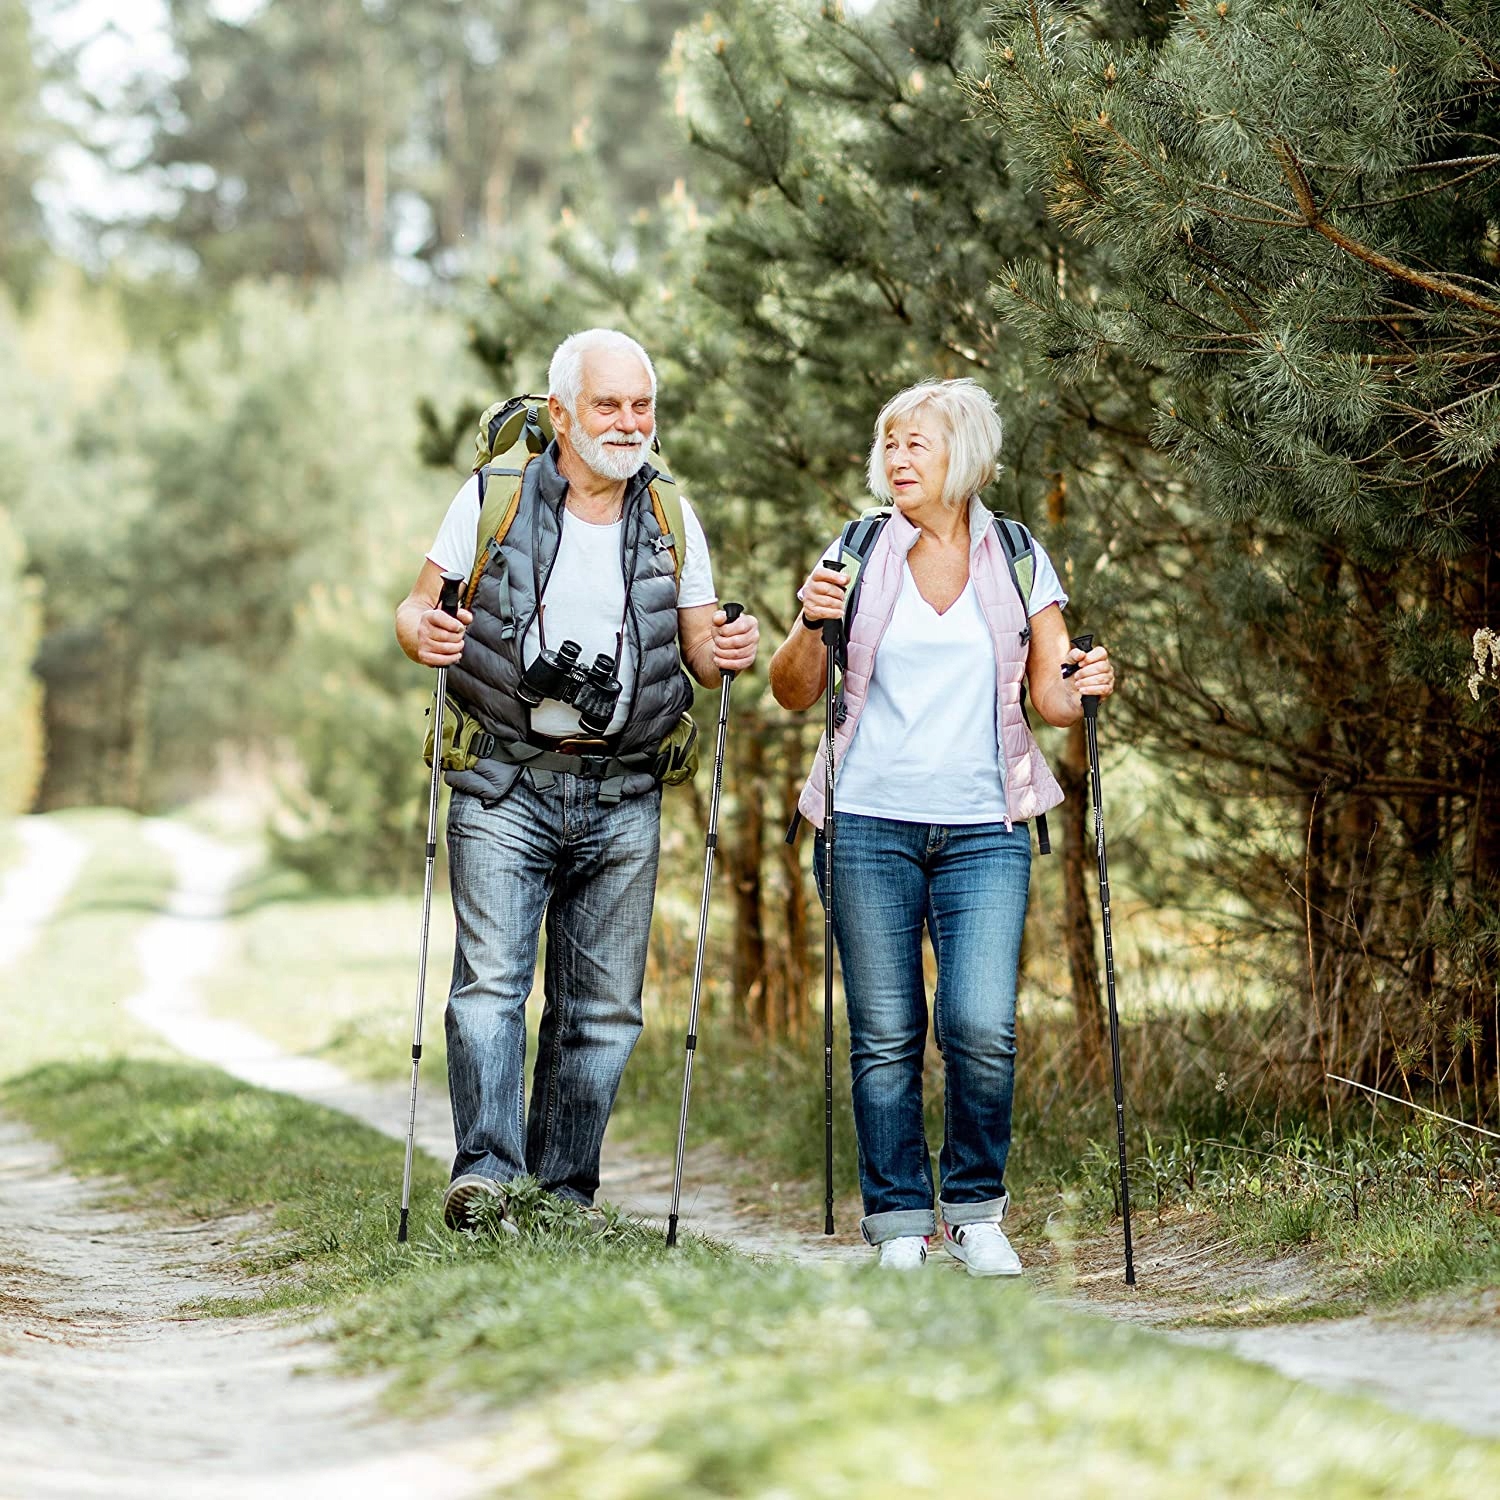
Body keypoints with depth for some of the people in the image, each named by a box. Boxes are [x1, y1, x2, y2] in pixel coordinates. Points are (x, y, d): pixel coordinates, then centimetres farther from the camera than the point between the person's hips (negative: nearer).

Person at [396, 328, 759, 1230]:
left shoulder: (673, 519, 9)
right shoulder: (493, 498, 2)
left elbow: (702, 649, 13)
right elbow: (420, 607, 6)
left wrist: (731, 651, -10)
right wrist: (423, 634, -17)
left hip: (622, 797, 3)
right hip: (507, 786, -3)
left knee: (604, 1006, 3)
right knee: (491, 981, -16)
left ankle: (566, 1195, 9)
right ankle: (487, 1169, -21)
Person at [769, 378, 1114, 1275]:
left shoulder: (1018, 560, 8)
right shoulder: (858, 554, 6)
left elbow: (1050, 695, 9)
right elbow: (794, 694, 7)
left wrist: (1082, 691, -12)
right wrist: (812, 626, -12)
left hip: (983, 829, 0)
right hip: (870, 824, 0)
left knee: (984, 1029, -11)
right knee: (886, 1034, 0)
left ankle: (977, 1210, 8)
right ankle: (899, 1221, 11)